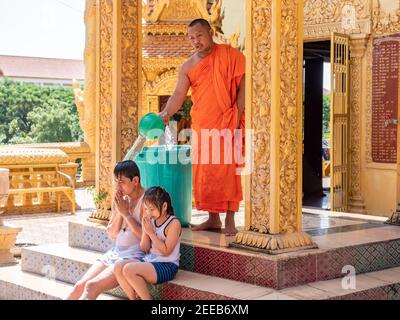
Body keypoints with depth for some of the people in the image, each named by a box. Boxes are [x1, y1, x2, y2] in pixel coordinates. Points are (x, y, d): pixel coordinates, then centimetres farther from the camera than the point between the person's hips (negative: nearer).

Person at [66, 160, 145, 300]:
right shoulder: (121, 199, 11)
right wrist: (119, 212, -4)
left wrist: (126, 213, -14)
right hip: (115, 252, 7)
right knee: (80, 285, -8)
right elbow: (111, 234, 12)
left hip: (135, 255, -7)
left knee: (92, 286, -23)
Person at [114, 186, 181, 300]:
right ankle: (134, 298, -6)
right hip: (148, 261, 7)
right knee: (119, 266, -15)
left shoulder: (174, 223, -11)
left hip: (167, 266, -7)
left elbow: (166, 251, -16)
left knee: (129, 269, -26)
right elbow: (144, 249, 8)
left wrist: (151, 232, -16)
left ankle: (147, 298, -10)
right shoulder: (150, 221, 7)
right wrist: (145, 231, -8)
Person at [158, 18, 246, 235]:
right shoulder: (188, 66, 9)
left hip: (227, 122, -5)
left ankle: (230, 220, -3)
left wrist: (236, 118, -12)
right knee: (204, 172, 6)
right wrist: (166, 114, -20)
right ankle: (213, 219, 16)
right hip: (201, 126, 5)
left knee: (227, 170, -8)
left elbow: (243, 87, -5)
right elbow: (179, 94, -2)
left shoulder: (231, 55, -2)